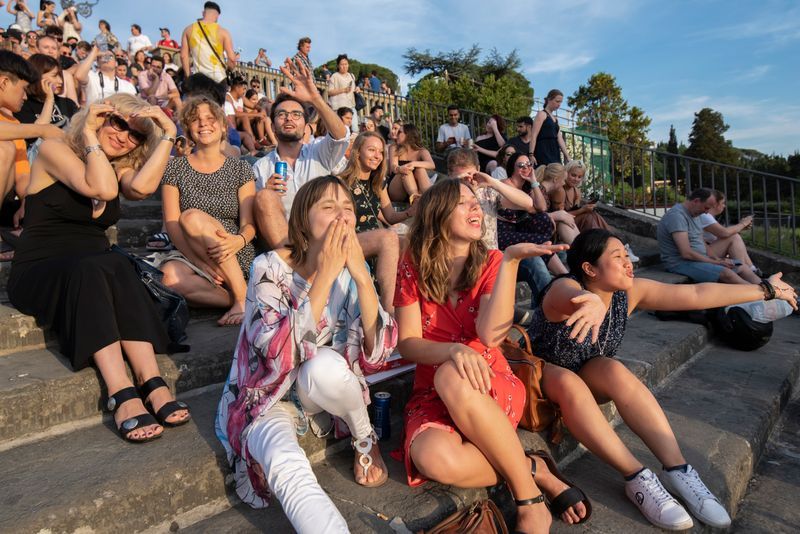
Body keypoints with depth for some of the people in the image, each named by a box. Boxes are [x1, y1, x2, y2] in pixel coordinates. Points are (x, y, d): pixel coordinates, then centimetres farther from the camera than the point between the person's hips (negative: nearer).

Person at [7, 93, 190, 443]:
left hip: (95, 272, 4)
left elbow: (142, 187, -13)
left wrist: (168, 135, -12)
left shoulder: (120, 167, 14)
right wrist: (89, 134, -13)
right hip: (38, 274, -4)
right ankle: (123, 395, -47)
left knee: (118, 267, -31)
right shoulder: (54, 150, -2)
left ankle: (152, 383, -43)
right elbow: (103, 189, -22)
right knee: (95, 267, -36)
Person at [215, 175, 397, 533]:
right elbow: (280, 356, -32)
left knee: (324, 364, -32)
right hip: (269, 399, -4)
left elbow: (378, 353, -18)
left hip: (325, 392, 4)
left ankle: (365, 439, -5)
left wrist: (361, 275, -28)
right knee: (289, 469, -37)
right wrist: (323, 276, -33)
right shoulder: (270, 268, -18)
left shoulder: (352, 270, -8)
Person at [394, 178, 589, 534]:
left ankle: (527, 491, -18)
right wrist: (454, 349, -28)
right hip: (432, 393, 0)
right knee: (435, 459, -34)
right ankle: (530, 469, -7)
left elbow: (491, 334, -18)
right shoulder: (412, 267, -2)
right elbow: (407, 344, -7)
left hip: (490, 387, 0)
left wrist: (510, 260, -25)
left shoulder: (491, 263, -1)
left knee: (452, 377, -37)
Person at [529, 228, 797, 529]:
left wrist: (766, 289, -7)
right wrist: (592, 301, -78)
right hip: (540, 372, -4)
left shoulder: (629, 293, -11)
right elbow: (574, 296, -54)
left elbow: (697, 294, -10)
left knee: (615, 372, -27)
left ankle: (677, 470, -23)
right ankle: (637, 479, -30)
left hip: (589, 374, 5)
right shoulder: (564, 288, -28)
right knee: (569, 382, -36)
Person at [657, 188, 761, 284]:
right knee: (726, 273, -27)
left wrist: (715, 258, 0)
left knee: (742, 268, 0)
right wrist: (715, 262, -14)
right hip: (681, 263, -10)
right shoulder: (676, 215, -19)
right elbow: (686, 253, -24)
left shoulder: (692, 214, 14)